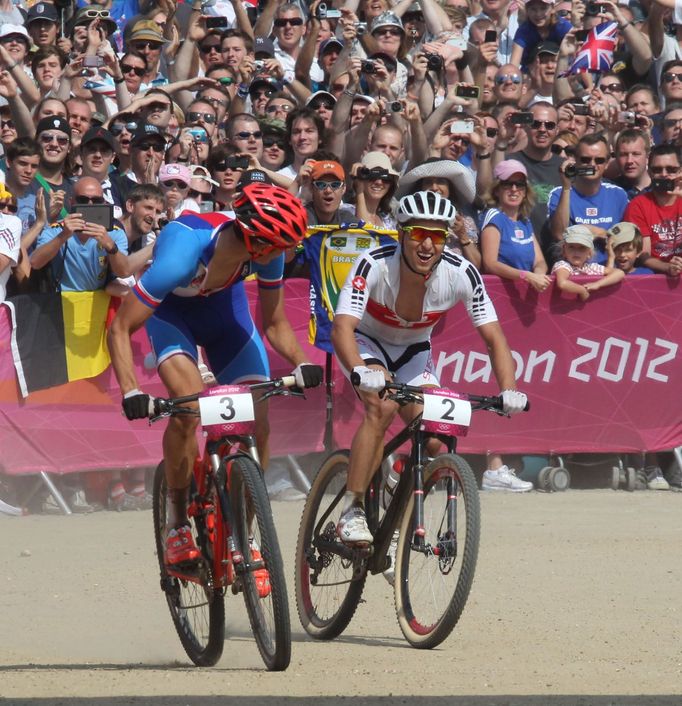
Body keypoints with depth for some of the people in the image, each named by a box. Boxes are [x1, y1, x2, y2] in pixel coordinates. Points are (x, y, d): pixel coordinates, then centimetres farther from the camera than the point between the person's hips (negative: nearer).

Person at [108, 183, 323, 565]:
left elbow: (275, 323, -10)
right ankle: (178, 524, -10)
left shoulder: (267, 253, -27)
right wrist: (130, 391, -45)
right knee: (189, 408, -28)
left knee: (259, 424, -8)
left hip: (224, 306, 4)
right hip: (171, 310, -4)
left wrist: (301, 363, -27)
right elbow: (120, 329, -34)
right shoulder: (180, 255, -41)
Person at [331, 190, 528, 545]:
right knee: (383, 406, -32)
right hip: (366, 343, -3)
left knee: (434, 442, -14)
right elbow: (342, 328, -41)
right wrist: (362, 373, -61)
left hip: (413, 352, 3)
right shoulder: (375, 265, -32)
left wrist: (509, 390, -38)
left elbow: (493, 337, -21)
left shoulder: (461, 274, -25)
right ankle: (351, 512, -26)